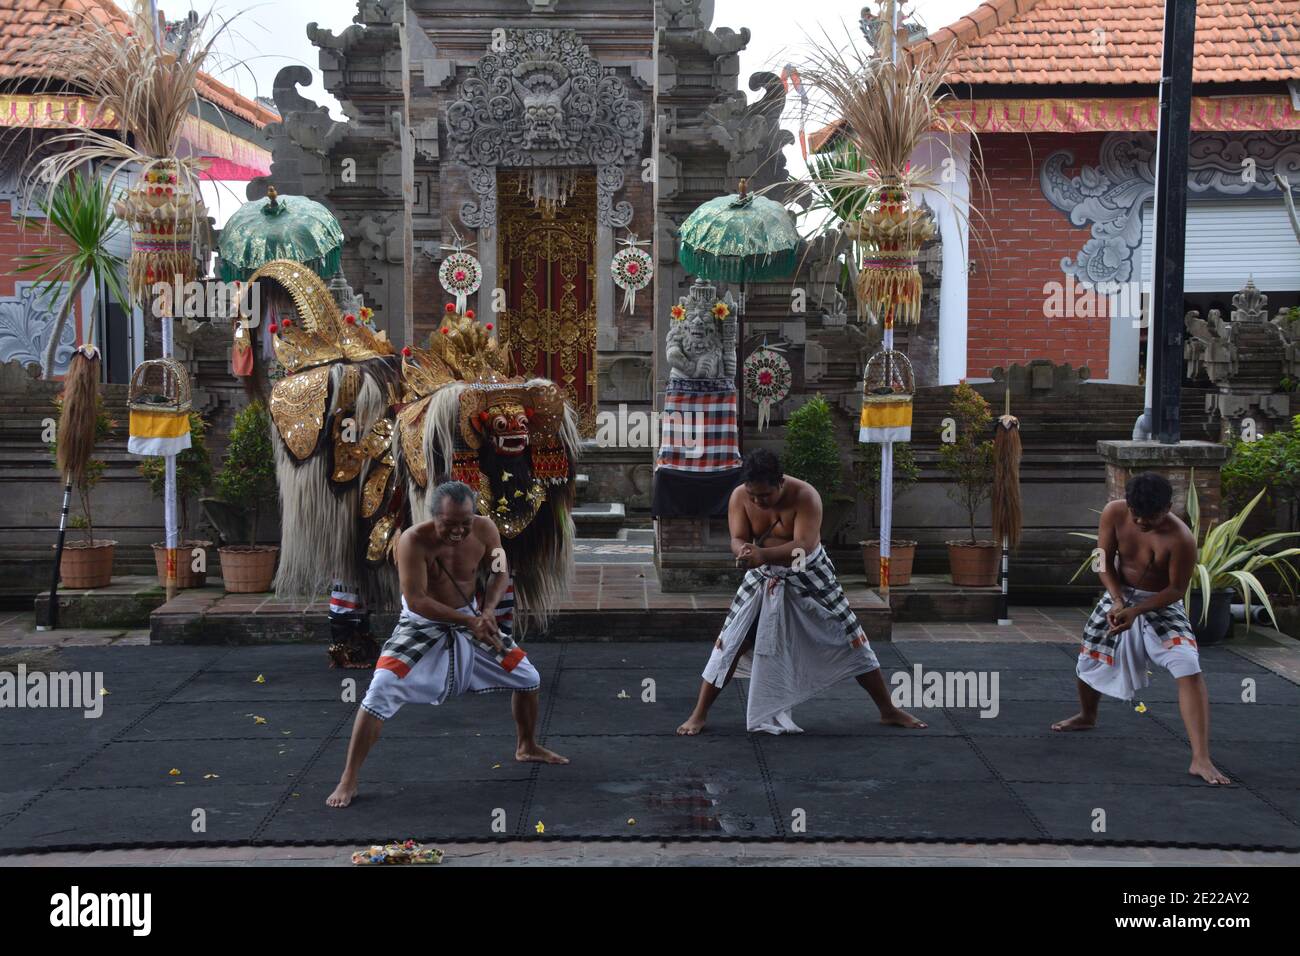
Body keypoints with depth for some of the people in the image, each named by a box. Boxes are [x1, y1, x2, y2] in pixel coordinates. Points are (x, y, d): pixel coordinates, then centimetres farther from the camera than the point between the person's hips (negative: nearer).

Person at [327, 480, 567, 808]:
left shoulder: (484, 529, -16)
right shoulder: (414, 541, -29)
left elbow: (500, 572, 0)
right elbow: (415, 600, -30)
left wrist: (489, 610, -18)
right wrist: (470, 621, -33)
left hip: (469, 620, 5)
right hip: (422, 626, -5)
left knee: (527, 678, 9)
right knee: (380, 692, -22)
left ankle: (527, 747, 38)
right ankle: (348, 781, -9)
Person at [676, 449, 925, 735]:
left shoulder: (805, 496, -27)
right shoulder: (739, 496, -16)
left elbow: (803, 546, -36)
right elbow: (738, 539, -18)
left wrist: (764, 554, -53)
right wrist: (744, 551, -44)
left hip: (808, 575, -2)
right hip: (764, 577, 2)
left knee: (850, 639, 2)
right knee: (731, 642, -3)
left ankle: (889, 710, 15)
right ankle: (699, 714, 6)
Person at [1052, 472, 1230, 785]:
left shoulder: (1180, 538, -30)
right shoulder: (1114, 513, -19)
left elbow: (1176, 589, -20)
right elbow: (1105, 559, -8)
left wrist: (1134, 612, -31)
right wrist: (1118, 602, -21)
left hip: (1161, 605, -4)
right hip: (1119, 596, 4)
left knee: (1189, 670, -24)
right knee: (1089, 661, 17)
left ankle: (1201, 760, -26)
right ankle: (1087, 716, 51)